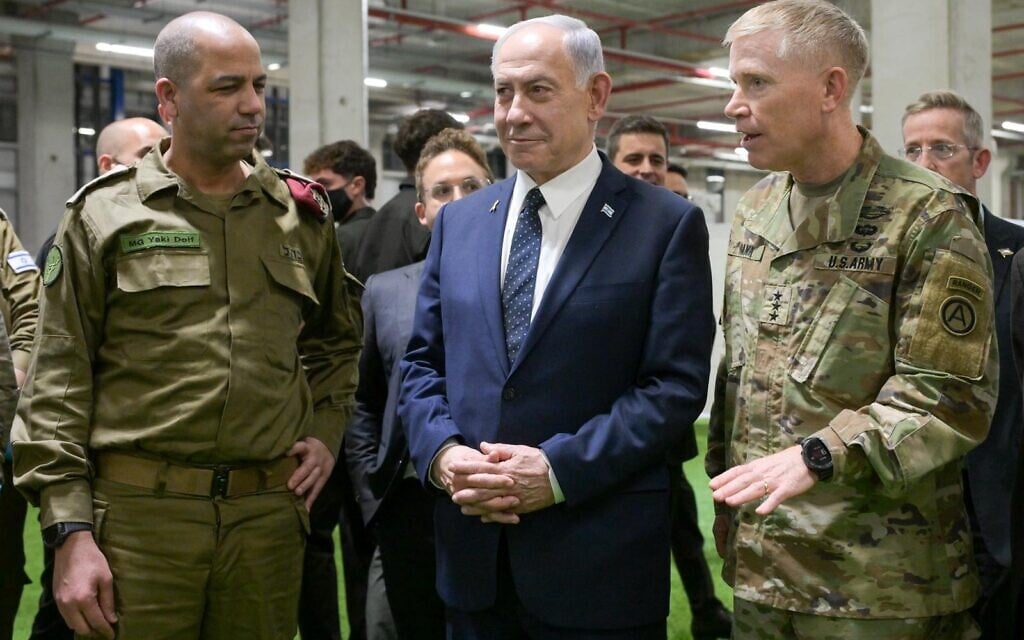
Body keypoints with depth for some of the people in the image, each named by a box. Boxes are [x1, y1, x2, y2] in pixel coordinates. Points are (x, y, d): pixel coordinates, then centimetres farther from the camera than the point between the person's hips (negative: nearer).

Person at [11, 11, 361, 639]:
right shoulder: (104, 215, 0)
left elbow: (337, 336, 26)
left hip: (270, 512, 3)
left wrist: (327, 428, 10)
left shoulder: (302, 215, 10)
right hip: (139, 513, -2)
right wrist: (70, 529, -8)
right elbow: (58, 383, -2)